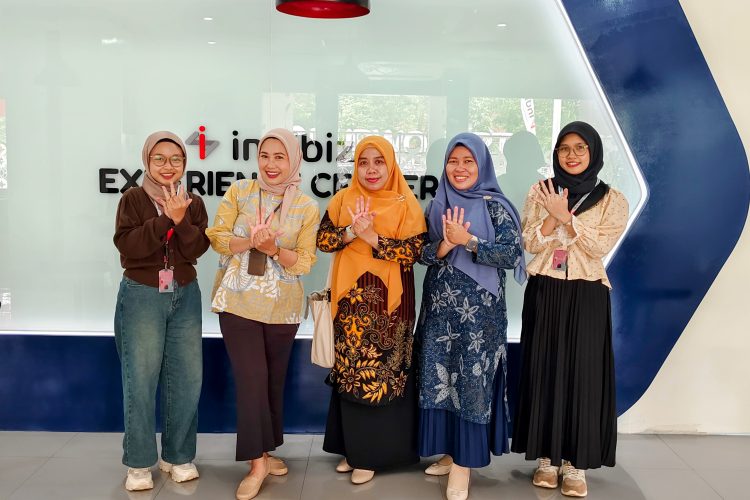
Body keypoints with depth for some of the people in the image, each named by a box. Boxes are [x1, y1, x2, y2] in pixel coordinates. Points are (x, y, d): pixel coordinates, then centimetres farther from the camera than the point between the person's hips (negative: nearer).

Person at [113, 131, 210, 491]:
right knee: (140, 380, -1)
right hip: (141, 297, -3)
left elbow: (197, 249, -5)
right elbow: (127, 245, -15)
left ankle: (178, 456, 18)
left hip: (185, 297, 3)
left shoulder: (193, 203, 7)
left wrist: (181, 220, -20)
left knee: (186, 378, 4)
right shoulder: (133, 199, -1)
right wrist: (164, 219, -20)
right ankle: (139, 463, 11)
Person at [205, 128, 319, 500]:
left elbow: (304, 263, -6)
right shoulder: (239, 192, -1)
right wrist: (249, 242, -24)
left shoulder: (307, 207, -2)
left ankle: (265, 451, 31)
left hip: (281, 307, 1)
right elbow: (216, 237, -6)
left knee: (274, 380, 13)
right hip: (238, 302, -1)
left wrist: (273, 249, -24)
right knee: (251, 378, -6)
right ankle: (258, 461, 6)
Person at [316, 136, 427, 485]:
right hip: (351, 299, 3)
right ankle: (352, 447, 22)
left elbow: (414, 251, -11)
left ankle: (372, 452, 13)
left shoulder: (406, 205, -3)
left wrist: (372, 238, -20)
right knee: (350, 370, 9)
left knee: (382, 372, 0)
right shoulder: (343, 200, 7)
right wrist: (351, 232, -17)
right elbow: (322, 239, 0)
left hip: (388, 302, -3)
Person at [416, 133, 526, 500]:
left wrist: (467, 240, -20)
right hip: (440, 307, 5)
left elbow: (511, 254, -13)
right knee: (440, 377, 8)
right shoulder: (437, 206, 8)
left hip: (479, 309, -4)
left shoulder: (495, 206, -4)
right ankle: (451, 453, 23)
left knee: (472, 379, -1)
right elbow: (422, 253, 2)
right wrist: (445, 244, -18)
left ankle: (465, 460, 9)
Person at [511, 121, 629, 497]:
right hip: (544, 294, 2)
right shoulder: (540, 192, 5)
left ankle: (575, 464, 10)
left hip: (586, 297, -1)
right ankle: (547, 458, 16)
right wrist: (552, 215, -18)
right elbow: (530, 243, -3)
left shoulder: (612, 200, 0)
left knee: (582, 374, 0)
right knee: (543, 371, 4)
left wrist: (566, 216, -19)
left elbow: (600, 247, -12)